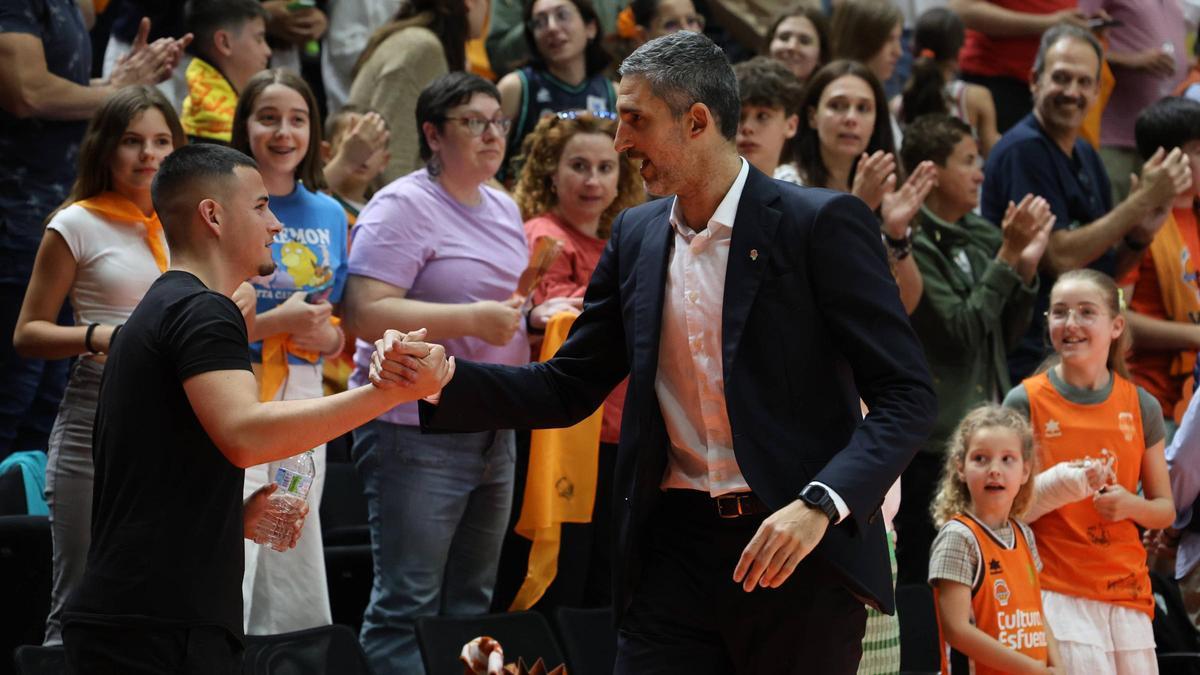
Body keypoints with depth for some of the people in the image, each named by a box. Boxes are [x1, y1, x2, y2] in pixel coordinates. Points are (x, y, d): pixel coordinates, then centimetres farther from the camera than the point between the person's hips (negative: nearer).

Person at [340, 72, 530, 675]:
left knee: (471, 604, 13)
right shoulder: (403, 207, -11)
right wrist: (474, 318, -24)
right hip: (418, 432, -9)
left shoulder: (503, 209, 15)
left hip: (493, 433, 9)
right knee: (406, 608, -8)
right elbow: (365, 313, -22)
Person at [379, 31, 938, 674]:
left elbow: (905, 396, -10)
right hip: (675, 546, 4)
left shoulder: (822, 224, -7)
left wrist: (819, 506, -24)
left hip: (801, 551, -4)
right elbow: (567, 388, 14)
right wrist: (439, 379, -3)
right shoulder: (636, 236, 11)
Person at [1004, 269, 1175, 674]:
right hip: (1058, 591, -3)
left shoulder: (1140, 406, 8)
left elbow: (1165, 510, 14)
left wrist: (1130, 505, -8)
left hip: (1128, 590, 4)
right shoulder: (1026, 402, -1)